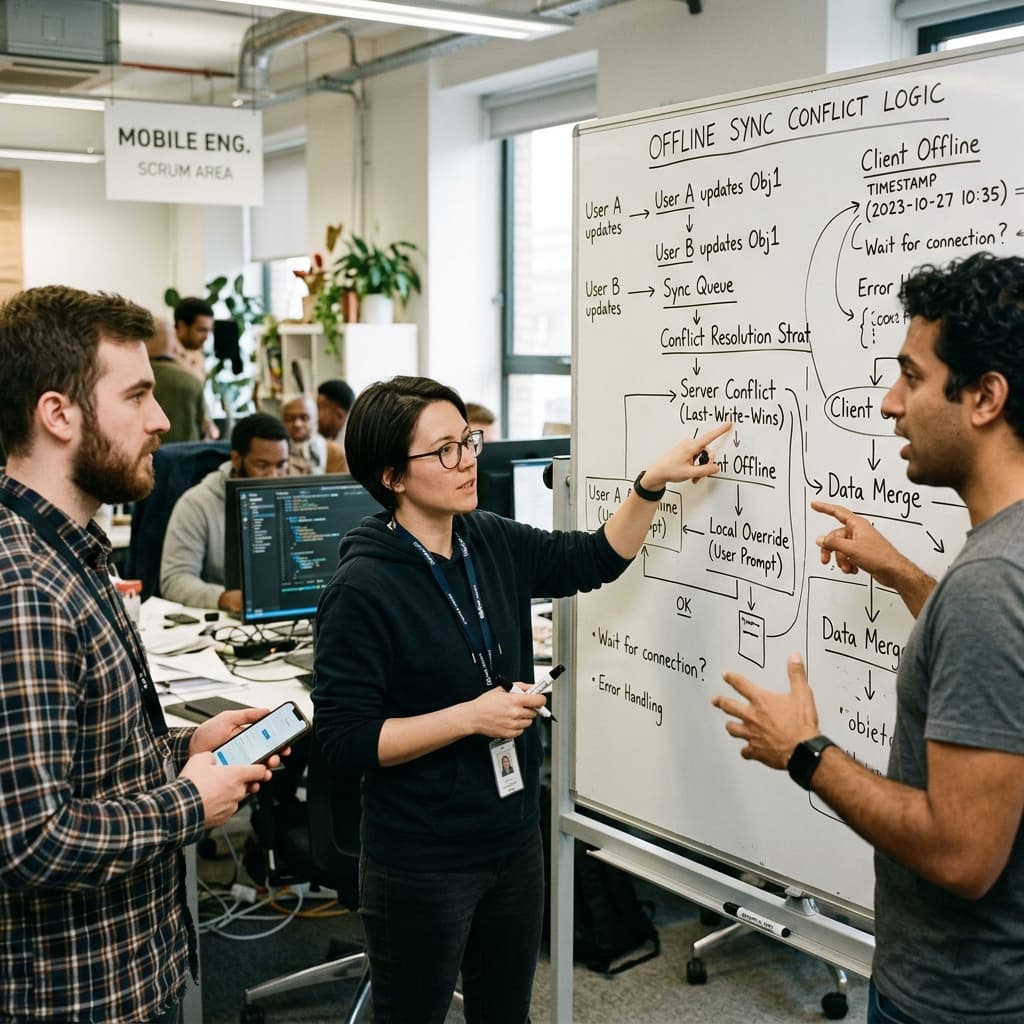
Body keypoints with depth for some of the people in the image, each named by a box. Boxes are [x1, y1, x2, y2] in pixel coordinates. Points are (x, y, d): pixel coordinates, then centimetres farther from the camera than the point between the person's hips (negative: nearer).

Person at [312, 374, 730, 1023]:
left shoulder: (494, 544, 0)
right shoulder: (363, 590, -20)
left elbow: (594, 561, 12)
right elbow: (344, 740, -20)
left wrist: (653, 483, -1)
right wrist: (471, 716, -23)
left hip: (515, 840, 7)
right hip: (422, 866, -7)